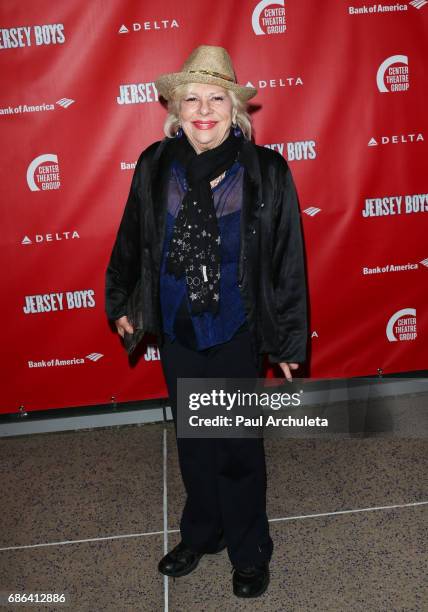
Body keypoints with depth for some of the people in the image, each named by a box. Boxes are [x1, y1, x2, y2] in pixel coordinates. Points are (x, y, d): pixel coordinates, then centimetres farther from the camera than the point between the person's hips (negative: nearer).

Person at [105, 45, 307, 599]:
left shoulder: (265, 172, -12)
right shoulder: (156, 167, -6)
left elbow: (287, 260, -8)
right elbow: (131, 240, 7)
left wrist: (288, 340, -5)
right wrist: (118, 302, 15)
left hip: (236, 332, -3)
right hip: (177, 331, 3)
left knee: (238, 446, 10)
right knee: (192, 440, 19)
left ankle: (249, 552, 35)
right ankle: (201, 534, 43)